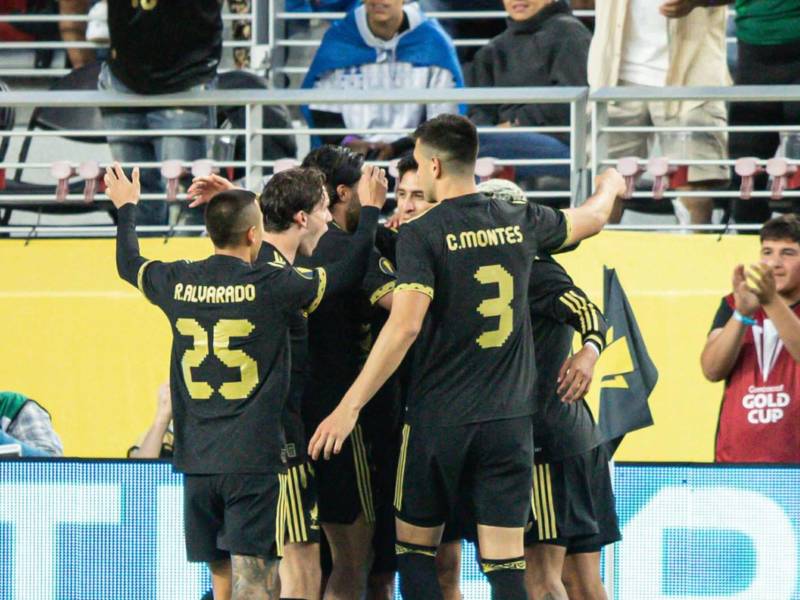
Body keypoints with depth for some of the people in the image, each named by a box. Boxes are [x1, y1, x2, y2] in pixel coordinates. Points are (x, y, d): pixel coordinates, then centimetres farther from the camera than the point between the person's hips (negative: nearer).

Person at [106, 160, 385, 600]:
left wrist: (126, 208, 43)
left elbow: (128, 264, 25)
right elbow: (350, 271, 1)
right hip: (254, 459, -5)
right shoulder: (271, 284, -10)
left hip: (197, 460, 5)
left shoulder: (179, 282, 3)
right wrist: (370, 211, 17)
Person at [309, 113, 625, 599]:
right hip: (510, 419, 3)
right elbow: (593, 219, 26)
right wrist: (609, 188, 50)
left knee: (415, 547, 13)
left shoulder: (421, 234, -10)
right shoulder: (521, 223, 5)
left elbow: (404, 325, -21)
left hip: (438, 418, -3)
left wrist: (350, 408, -21)